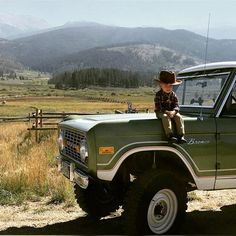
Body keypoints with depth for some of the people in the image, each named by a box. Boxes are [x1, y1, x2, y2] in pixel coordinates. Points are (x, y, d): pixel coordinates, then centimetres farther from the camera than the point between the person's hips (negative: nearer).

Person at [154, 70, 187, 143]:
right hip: (161, 113, -3)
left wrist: (173, 111, -25)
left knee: (179, 117, -24)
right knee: (165, 117, -35)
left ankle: (181, 135, -28)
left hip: (172, 112, 4)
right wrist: (167, 112, -28)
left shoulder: (173, 95, 4)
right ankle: (170, 135, -43)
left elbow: (176, 105, -2)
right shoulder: (158, 95, -9)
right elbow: (158, 107, -15)